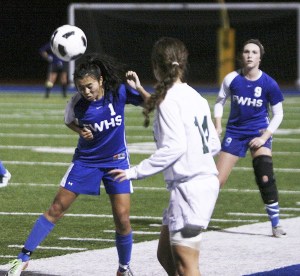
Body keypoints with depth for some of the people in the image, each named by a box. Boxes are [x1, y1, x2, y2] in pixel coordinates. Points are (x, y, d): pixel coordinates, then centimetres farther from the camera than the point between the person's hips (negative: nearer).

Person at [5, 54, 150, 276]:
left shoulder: (119, 92, -17)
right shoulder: (77, 104, -15)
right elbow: (69, 120, 8)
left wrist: (139, 88, -31)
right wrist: (81, 131, -13)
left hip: (117, 161, 0)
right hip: (86, 161, 0)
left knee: (122, 219, -5)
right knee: (57, 209, -1)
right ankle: (24, 257, 5)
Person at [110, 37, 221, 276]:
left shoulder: (169, 100, -13)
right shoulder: (195, 97, 11)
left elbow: (173, 147, -21)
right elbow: (214, 144, 13)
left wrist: (136, 172, -16)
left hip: (189, 188, -9)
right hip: (207, 181, 9)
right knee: (166, 256, 18)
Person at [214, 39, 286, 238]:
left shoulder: (269, 84, -11)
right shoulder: (232, 79, -8)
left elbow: (278, 114, -2)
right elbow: (220, 102, 7)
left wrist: (265, 136, -12)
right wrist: (218, 125, -6)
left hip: (259, 134, -1)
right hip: (235, 132, 1)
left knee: (266, 178, -16)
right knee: (218, 179, -3)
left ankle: (276, 223, -3)